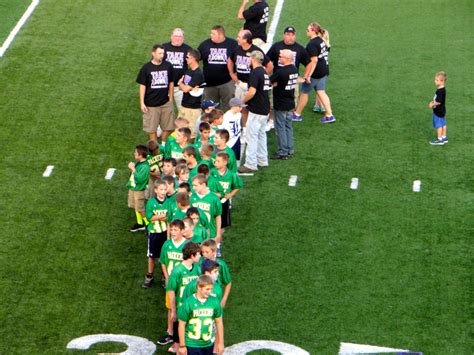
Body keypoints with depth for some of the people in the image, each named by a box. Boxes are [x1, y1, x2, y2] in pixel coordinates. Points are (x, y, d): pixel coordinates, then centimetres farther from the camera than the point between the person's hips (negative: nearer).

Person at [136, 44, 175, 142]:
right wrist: (142, 103, -6)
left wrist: (171, 98, 9)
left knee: (167, 127, 8)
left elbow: (171, 83, 9)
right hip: (151, 104, -2)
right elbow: (142, 86, -4)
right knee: (152, 128, 7)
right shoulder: (146, 68, -8)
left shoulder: (168, 66, -3)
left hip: (166, 103, 2)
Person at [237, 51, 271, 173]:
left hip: (256, 110, -9)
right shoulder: (264, 72, 12)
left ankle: (250, 164, -4)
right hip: (265, 109, 9)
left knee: (251, 136, -5)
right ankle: (262, 161, 24)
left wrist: (242, 101, -10)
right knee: (261, 134, 18)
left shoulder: (255, 73, -17)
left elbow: (252, 92, -25)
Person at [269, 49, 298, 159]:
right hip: (290, 103, 8)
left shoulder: (281, 71, -24)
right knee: (289, 127, 16)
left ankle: (283, 152, 6)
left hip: (280, 105, -8)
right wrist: (276, 83, 1)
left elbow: (270, 81, -16)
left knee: (280, 128, 2)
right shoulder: (294, 70, 3)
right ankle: (290, 150, 23)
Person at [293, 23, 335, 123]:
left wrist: (309, 75, -24)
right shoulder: (321, 40, 9)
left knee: (304, 92, 6)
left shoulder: (312, 44, -20)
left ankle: (297, 114, 19)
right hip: (324, 70, 9)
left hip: (316, 72, -9)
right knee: (321, 92, 14)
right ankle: (329, 115, 10)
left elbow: (314, 60, -26)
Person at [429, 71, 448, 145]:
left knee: (438, 125, 1)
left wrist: (432, 105, -14)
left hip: (438, 111, -10)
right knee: (443, 125, 18)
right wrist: (433, 102, 9)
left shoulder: (440, 91, -27)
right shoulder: (442, 89, 4)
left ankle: (439, 140, 10)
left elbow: (439, 102, -27)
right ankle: (444, 138, 28)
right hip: (442, 111, 10)